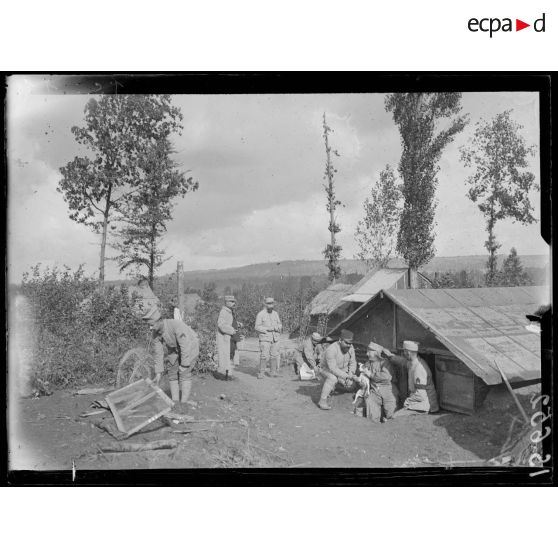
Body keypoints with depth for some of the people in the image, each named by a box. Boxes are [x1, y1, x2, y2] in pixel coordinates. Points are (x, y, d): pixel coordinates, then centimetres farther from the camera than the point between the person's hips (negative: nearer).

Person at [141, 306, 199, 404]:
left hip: (190, 345, -6)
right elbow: (158, 353, -10)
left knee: (184, 374, -13)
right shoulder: (154, 333, -18)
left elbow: (185, 346, -35)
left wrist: (184, 365, -28)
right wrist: (158, 372, -10)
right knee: (172, 373, 2)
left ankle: (183, 403, -9)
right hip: (174, 348, 6)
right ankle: (175, 402, 9)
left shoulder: (176, 325, -40)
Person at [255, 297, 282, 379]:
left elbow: (280, 325, 17)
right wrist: (267, 329, -16)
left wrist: (276, 327, -6)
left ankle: (273, 372, 13)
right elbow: (257, 327, -7)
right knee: (264, 356, -9)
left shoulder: (275, 314, 13)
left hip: (275, 338, 5)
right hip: (265, 339, -5)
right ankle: (261, 373, -3)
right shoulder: (260, 314, -3)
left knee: (274, 356, 4)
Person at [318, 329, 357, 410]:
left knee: (351, 384, -14)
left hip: (343, 370, 6)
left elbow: (352, 363, -2)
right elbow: (333, 369, -35)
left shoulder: (350, 347, -14)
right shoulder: (331, 350, -33)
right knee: (333, 378, -37)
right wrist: (347, 376, -40)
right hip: (328, 370, -6)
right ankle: (322, 400, -27)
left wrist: (351, 374, -18)